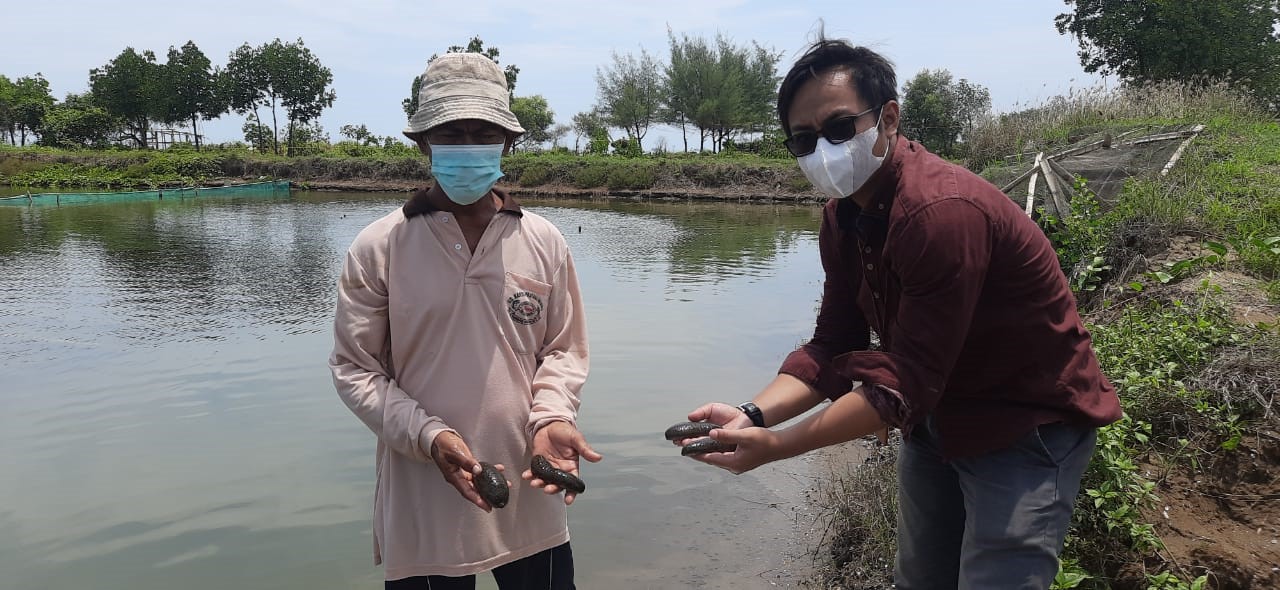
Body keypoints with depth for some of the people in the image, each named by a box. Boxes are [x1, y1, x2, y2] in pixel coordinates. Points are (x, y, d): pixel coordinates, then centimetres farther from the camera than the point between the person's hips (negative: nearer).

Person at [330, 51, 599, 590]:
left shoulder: (545, 243, 0)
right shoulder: (378, 247, -6)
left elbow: (563, 350, 7)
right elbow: (354, 368, -3)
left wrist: (551, 417, -12)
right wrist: (429, 437, -16)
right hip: (422, 507, -2)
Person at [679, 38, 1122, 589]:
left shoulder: (943, 211, -31)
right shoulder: (842, 215, -4)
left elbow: (904, 383, -31)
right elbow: (833, 348, -7)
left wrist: (776, 446, -31)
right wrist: (753, 415, -22)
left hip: (1026, 426, -8)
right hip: (936, 417, 8)